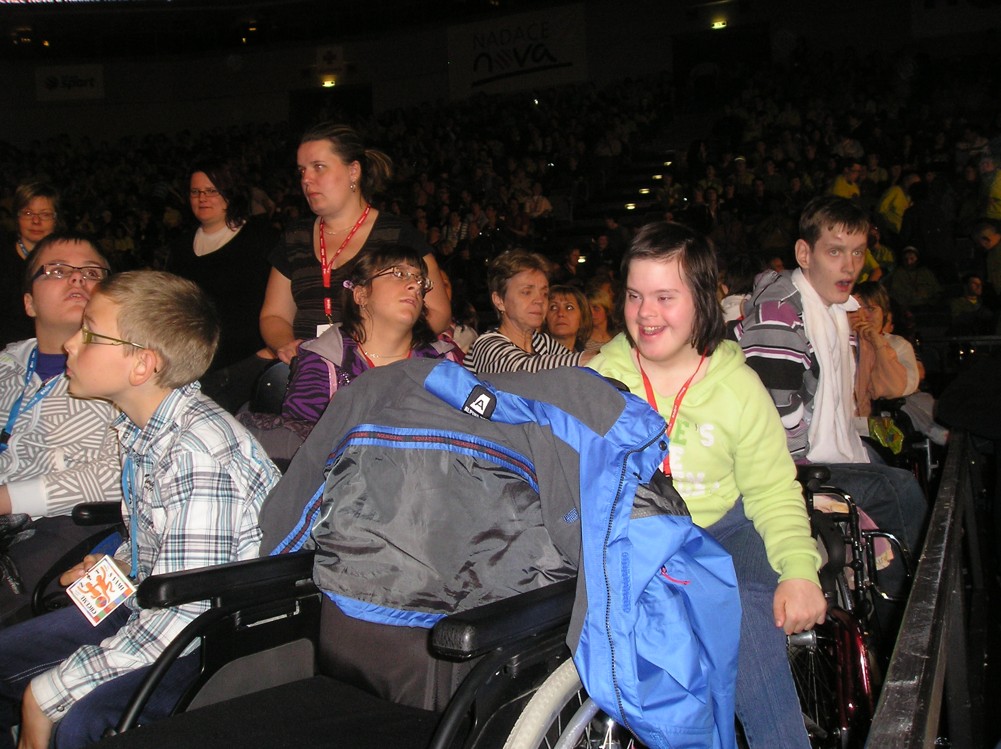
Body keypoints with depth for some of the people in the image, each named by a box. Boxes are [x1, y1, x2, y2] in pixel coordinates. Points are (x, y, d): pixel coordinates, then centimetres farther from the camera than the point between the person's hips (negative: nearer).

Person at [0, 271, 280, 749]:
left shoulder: (198, 450, -27)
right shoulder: (139, 427, 2)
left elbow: (183, 615, -28)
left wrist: (49, 692, -21)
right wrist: (114, 568, 1)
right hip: (146, 608, 9)